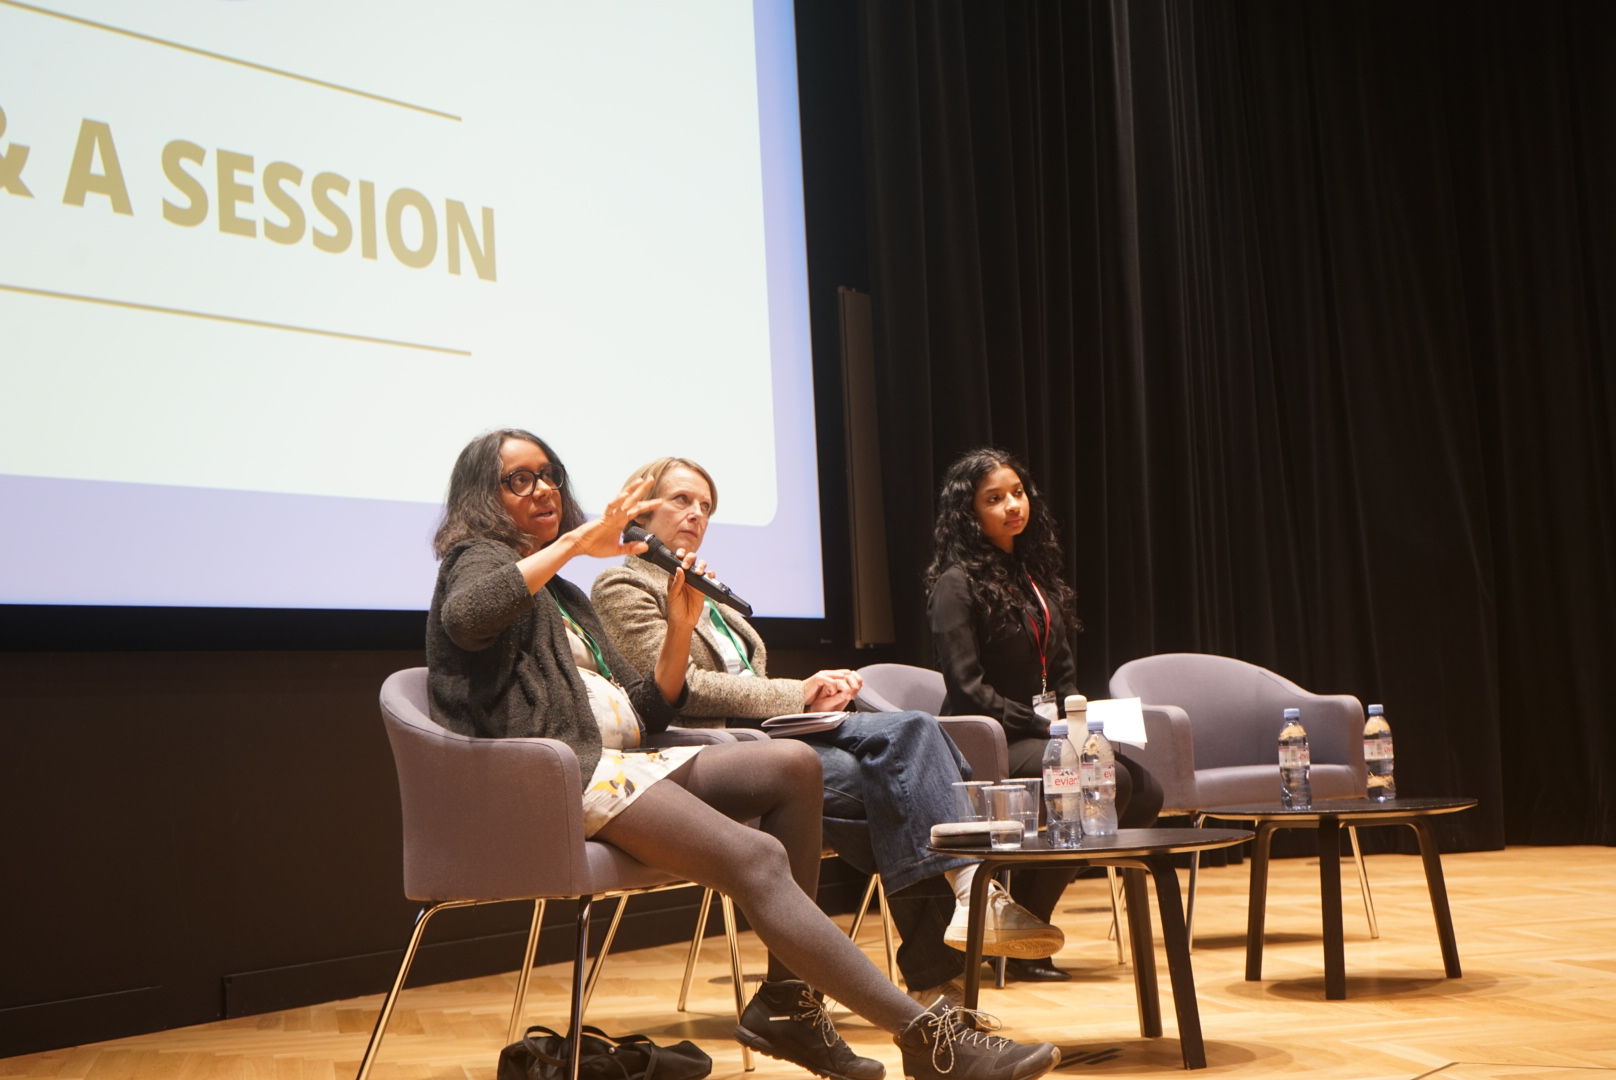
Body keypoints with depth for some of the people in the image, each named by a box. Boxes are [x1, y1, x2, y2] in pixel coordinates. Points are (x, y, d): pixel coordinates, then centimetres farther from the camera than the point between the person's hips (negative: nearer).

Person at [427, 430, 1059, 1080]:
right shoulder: (476, 559, 8)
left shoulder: (563, 596, 31)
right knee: (755, 857, -26)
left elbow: (645, 713, 24)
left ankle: (787, 1002, -12)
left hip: (615, 767, 9)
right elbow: (466, 616, -22)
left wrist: (680, 629, 9)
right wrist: (577, 539, -16)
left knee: (794, 765, -9)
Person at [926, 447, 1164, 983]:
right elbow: (968, 688, -15)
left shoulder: (1035, 572, 16)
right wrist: (1043, 729, -16)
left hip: (1045, 732, 8)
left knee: (1147, 791, -15)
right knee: (1109, 781, -28)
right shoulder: (957, 583, -8)